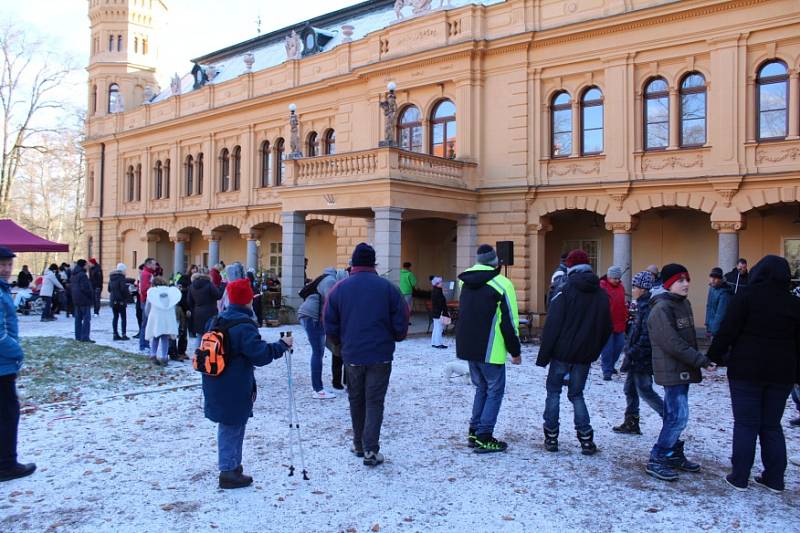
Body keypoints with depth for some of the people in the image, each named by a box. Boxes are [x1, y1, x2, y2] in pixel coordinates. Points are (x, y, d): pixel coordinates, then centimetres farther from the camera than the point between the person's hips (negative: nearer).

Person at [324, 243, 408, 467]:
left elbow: (330, 325, 3)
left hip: (352, 355, 2)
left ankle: (359, 445, 27)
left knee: (356, 399, 17)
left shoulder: (339, 288, -1)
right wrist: (394, 338, 16)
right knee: (374, 401, 3)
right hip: (381, 355, -2)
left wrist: (340, 343, 21)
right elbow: (401, 323, -4)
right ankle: (371, 450, -3)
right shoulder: (387, 287, -6)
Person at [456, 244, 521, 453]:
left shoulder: (465, 282, 7)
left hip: (467, 347, 7)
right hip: (490, 350, -7)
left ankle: (474, 432, 20)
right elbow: (509, 321, -11)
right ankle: (483, 438, 1)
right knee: (495, 391, 4)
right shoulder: (501, 284, -13)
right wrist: (515, 351, -4)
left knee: (481, 387, 20)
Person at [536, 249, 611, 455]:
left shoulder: (565, 291, -10)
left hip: (562, 353, -4)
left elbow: (552, 326, -13)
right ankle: (586, 440, 7)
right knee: (576, 394, 14)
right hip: (584, 356, 4)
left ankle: (551, 438, 10)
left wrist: (543, 355, -9)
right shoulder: (602, 295, 6)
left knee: (553, 392, 10)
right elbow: (606, 329, 12)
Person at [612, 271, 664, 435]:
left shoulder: (648, 307, -19)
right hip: (637, 359, 10)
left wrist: (632, 354, -20)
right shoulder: (643, 305, 12)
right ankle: (631, 423, 22)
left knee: (644, 390, -2)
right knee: (630, 389, 14)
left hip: (642, 359, -10)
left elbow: (646, 336, -24)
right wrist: (630, 352, 17)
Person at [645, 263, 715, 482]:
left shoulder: (684, 303, 14)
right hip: (671, 371, -9)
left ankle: (674, 455, 27)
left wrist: (698, 361, 13)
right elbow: (672, 344, -22)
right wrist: (702, 360, -20)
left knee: (674, 415, 16)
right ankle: (656, 460, -1)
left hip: (682, 370, 9)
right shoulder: (661, 308, -16)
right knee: (678, 416, -10)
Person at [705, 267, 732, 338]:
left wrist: (713, 331, -24)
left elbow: (720, 314, -24)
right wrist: (708, 324, 10)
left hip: (719, 329, -8)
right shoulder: (712, 288, 3)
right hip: (712, 326, 8)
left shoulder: (724, 293, -22)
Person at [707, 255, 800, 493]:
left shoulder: (746, 295, -8)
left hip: (746, 371, -4)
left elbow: (728, 330, -12)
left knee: (745, 424, 2)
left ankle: (739, 477, 7)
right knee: (772, 426, 14)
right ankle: (774, 478, 19)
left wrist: (714, 355, 0)